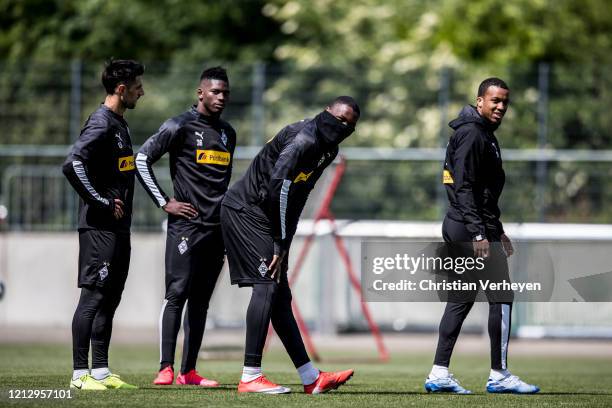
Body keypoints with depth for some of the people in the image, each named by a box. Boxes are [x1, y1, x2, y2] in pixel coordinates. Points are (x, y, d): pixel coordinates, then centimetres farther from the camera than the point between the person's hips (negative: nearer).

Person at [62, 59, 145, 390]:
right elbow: (73, 165, -26)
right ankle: (80, 374, -7)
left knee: (110, 298, 12)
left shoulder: (119, 124, 17)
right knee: (93, 296, -8)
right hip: (99, 227, -10)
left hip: (119, 227, 10)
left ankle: (101, 371, 17)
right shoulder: (101, 124, -15)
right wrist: (103, 203, -20)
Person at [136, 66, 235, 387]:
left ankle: (188, 371, 9)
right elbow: (142, 159, -8)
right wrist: (165, 203, -10)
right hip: (186, 225, -7)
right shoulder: (181, 126, -5)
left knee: (201, 300, 7)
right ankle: (165, 368, -13)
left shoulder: (228, 132, 18)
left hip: (217, 228, 7)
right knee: (177, 294, -11)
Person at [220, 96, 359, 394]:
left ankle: (311, 378, 13)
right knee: (267, 285, -15)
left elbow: (296, 200, 11)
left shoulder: (327, 150, 12)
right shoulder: (304, 139, -20)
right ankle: (250, 378, -15)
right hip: (244, 211, -10)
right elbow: (279, 188, -25)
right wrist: (281, 244, -18)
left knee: (280, 296, 10)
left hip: (262, 215, 10)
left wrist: (282, 246, 2)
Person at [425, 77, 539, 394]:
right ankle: (499, 376, -2)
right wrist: (479, 234, -25)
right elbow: (463, 188, -21)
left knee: (460, 300, 10)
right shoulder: (472, 133, -13)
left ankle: (439, 374, 9)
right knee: (501, 298, -5)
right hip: (471, 226, -11)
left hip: (458, 228, 11)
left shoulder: (483, 134, 20)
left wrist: (498, 230, 28)